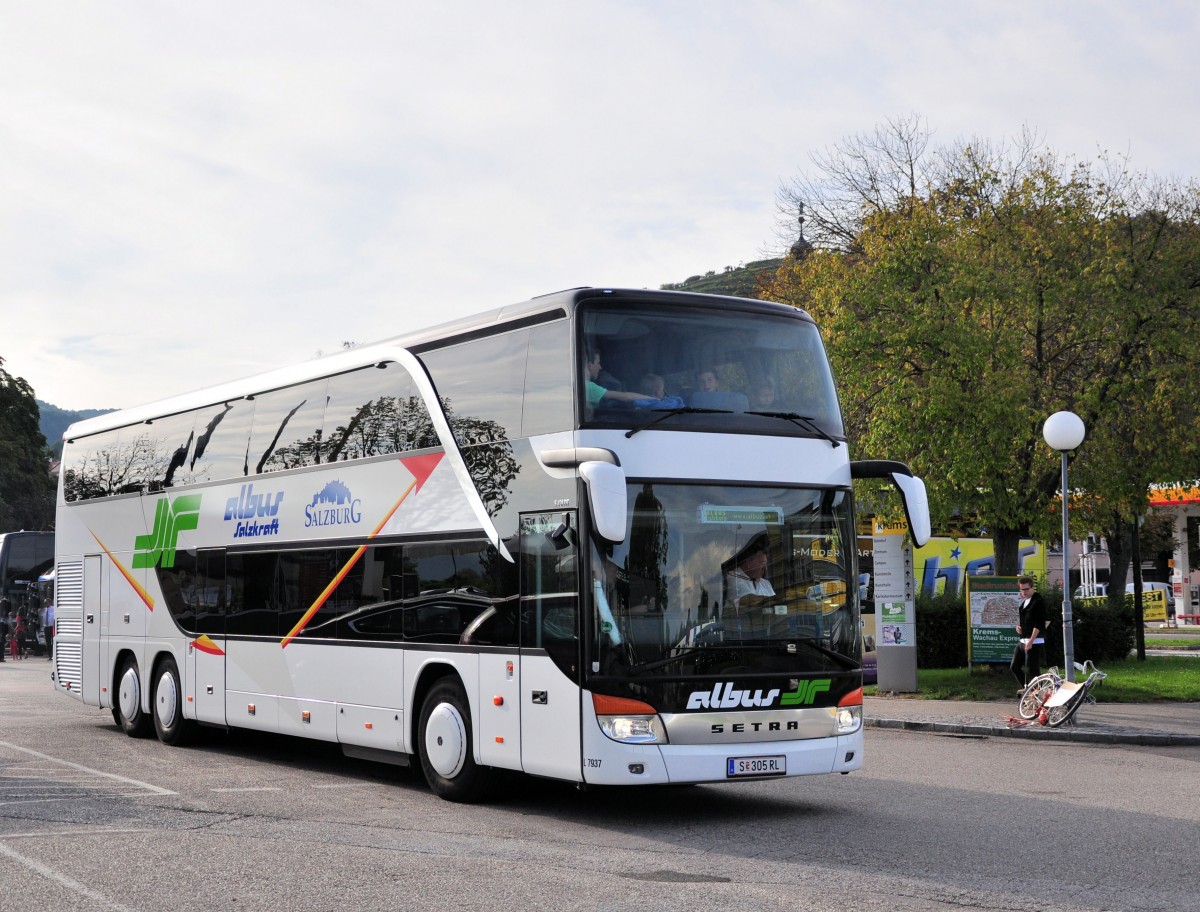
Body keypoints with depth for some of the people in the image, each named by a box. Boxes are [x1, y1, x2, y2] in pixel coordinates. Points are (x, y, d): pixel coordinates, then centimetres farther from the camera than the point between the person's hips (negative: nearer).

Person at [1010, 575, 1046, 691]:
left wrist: (1031, 640, -23)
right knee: (1014, 667, 12)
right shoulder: (1023, 602, 15)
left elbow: (1039, 624, -18)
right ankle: (1026, 689, 23)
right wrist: (1018, 626, 8)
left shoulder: (1038, 602, -12)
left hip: (1034, 642, -9)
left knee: (1032, 670, -8)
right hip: (1022, 641, 9)